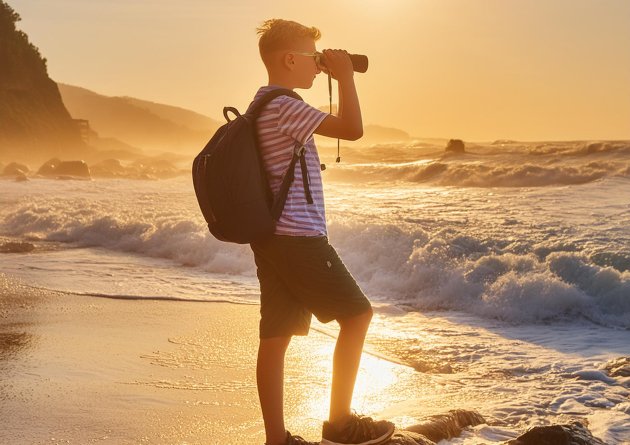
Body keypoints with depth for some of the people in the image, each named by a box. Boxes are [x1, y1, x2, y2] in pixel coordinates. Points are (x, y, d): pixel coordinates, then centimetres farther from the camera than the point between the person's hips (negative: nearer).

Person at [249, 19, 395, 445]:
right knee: (357, 313, 0)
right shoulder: (283, 106, -14)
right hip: (298, 237, -10)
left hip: (273, 237, 10)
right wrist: (345, 77, -8)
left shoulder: (265, 106, 19)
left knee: (277, 334, 7)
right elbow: (352, 129, -19)